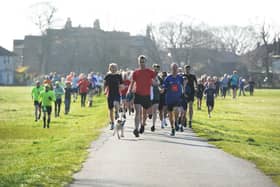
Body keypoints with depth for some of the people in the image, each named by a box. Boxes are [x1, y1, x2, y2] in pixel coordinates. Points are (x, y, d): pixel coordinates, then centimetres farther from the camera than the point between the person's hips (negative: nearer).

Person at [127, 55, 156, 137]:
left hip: (147, 95, 1)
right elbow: (132, 83, 11)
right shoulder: (135, 72, 5)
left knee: (144, 112, 15)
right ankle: (136, 129, -23)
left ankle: (142, 125, 41)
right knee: (137, 112, -15)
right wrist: (129, 90, -4)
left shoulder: (150, 72, 0)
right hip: (138, 94, -1)